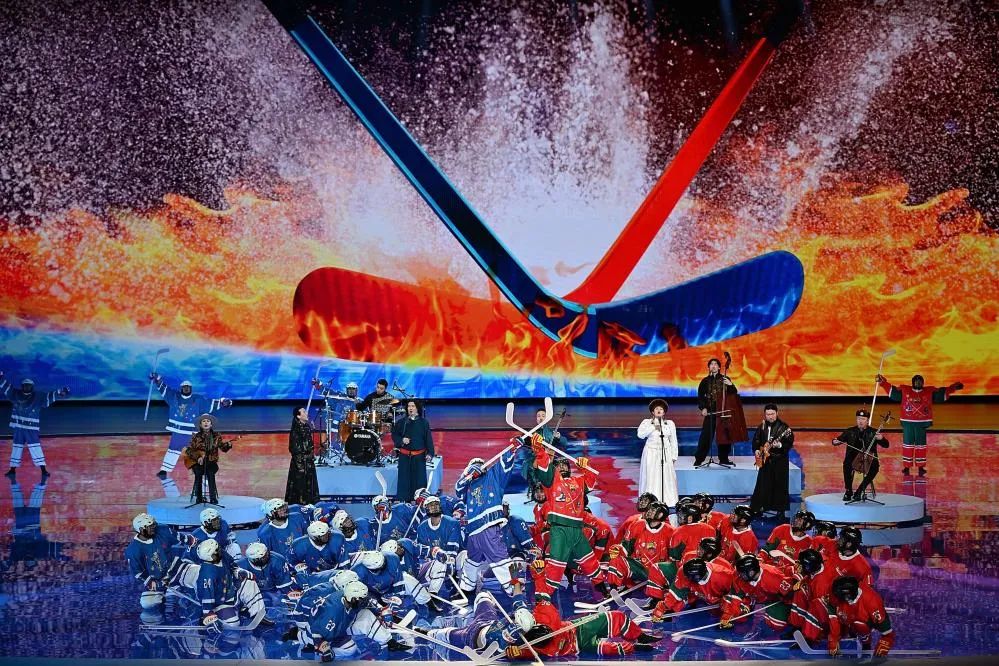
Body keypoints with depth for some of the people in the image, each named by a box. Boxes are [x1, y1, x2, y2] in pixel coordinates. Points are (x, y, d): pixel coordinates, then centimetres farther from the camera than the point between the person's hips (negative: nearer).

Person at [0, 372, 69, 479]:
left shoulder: (38, 397, 0)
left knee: (35, 447, -10)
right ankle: (13, 470, 19)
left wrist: (60, 393, -20)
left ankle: (43, 470, -12)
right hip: (18, 427, 3)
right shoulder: (16, 395, 8)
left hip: (32, 428, -3)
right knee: (16, 447, 10)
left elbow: (50, 396, -6)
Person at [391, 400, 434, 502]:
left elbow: (428, 438, -1)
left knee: (419, 479, 3)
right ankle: (402, 500, 9)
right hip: (404, 456, 1)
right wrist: (401, 440, -11)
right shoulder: (401, 422, 5)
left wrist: (430, 453, -9)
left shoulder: (424, 423, 1)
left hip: (419, 456, -1)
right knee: (404, 479, 3)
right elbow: (394, 435, 8)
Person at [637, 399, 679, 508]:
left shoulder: (670, 424, 8)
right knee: (651, 477, -4)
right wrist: (653, 427, -16)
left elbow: (673, 441, 10)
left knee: (667, 476, -1)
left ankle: (669, 501, 5)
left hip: (665, 454, 2)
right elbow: (640, 434, -14)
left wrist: (674, 456, 6)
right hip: (651, 454, -2)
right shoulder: (647, 422, 2)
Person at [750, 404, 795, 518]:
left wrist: (780, 445, -28)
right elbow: (756, 440, 18)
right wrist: (756, 450, 2)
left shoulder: (784, 427, -7)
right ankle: (757, 508, 18)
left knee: (780, 486, -2)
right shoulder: (761, 427, 8)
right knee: (762, 485, 8)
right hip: (765, 460, 4)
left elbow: (790, 443, -12)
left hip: (779, 461, -4)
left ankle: (781, 511, 5)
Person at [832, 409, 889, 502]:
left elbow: (886, 445, 3)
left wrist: (881, 439, -20)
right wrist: (835, 442, -17)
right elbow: (839, 439, 8)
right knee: (847, 465, -33)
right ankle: (848, 491, -19)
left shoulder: (873, 433, 8)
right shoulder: (850, 432, 12)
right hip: (853, 460, 0)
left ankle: (859, 492, -24)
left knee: (875, 467, -32)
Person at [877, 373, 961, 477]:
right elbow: (892, 390, 11)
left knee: (921, 445, 4)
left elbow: (942, 393, 12)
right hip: (908, 422, -1)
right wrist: (882, 382, 5)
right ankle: (906, 467, 8)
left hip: (922, 423, 1)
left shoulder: (930, 392, 8)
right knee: (908, 444, 1)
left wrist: (954, 387, 4)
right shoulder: (904, 391, 5)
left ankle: (921, 468, 13)